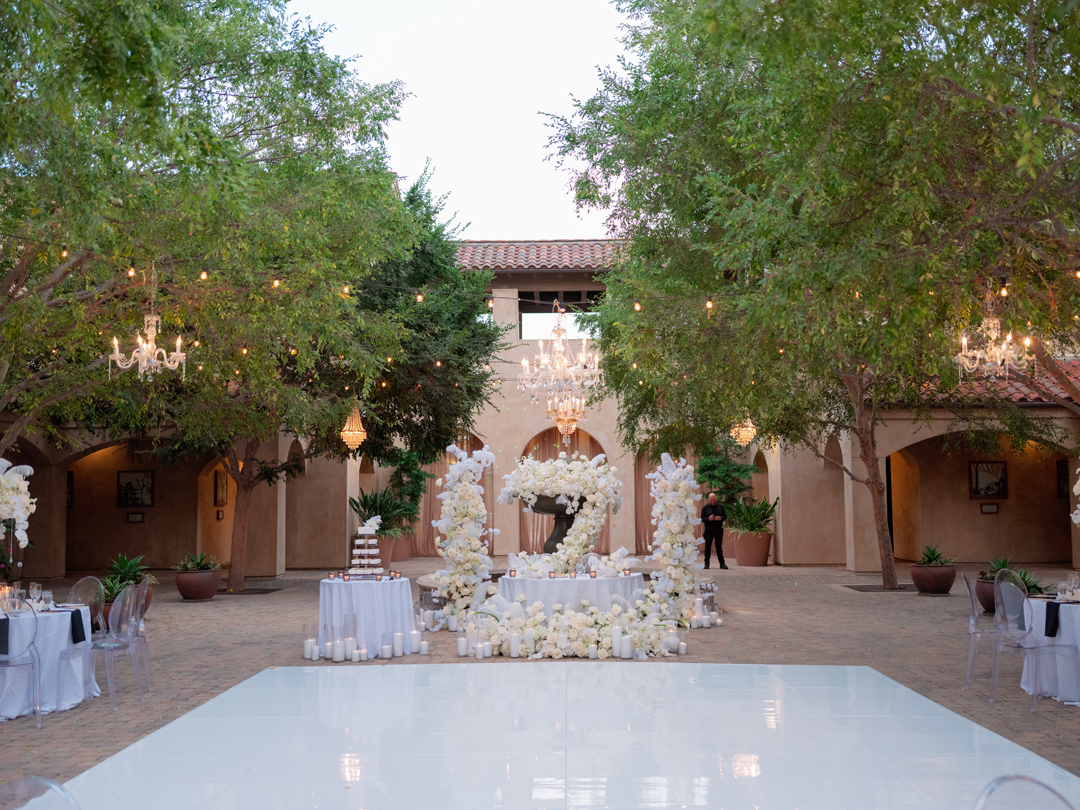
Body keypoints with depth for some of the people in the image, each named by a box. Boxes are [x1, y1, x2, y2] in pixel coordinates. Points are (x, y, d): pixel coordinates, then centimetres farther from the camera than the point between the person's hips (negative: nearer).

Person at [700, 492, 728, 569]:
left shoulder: (720, 506, 10)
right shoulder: (705, 507, 3)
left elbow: (725, 516, 11)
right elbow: (702, 519, 1)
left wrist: (720, 518, -11)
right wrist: (708, 519, -19)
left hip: (719, 530, 1)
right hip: (709, 530, -1)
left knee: (719, 546, 1)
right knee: (708, 546, 1)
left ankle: (722, 563, 4)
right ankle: (706, 563, 7)